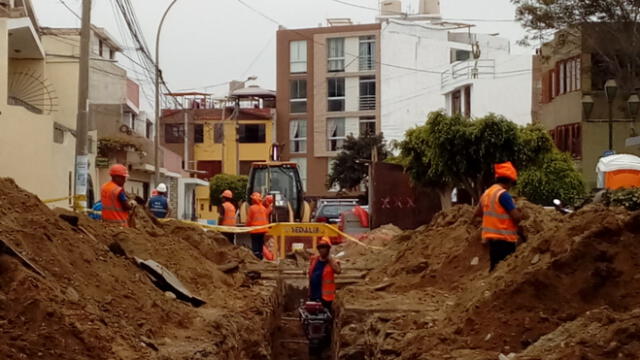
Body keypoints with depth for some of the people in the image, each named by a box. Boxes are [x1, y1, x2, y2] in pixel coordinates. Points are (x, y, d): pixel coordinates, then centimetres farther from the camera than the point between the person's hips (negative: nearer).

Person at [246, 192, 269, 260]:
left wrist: (247, 226, 7)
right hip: (262, 229, 4)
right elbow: (266, 218, 10)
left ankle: (255, 257, -6)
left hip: (254, 229, -4)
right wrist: (266, 226, 21)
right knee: (261, 244, 11)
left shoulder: (252, 208, -10)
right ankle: (260, 256, 14)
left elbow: (249, 219, -7)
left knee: (254, 244, -1)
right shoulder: (263, 208, 3)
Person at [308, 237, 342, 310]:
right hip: (313, 295, 6)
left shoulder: (332, 262, -9)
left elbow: (338, 271, -31)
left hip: (325, 296, -6)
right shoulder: (314, 259, 7)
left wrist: (329, 258, -22)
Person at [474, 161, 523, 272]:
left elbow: (477, 213, 24)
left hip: (491, 237, 9)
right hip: (504, 238, -9)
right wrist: (520, 213, 3)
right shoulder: (503, 194, -16)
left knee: (496, 269, 14)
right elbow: (517, 217, -18)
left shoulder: (487, 193, 11)